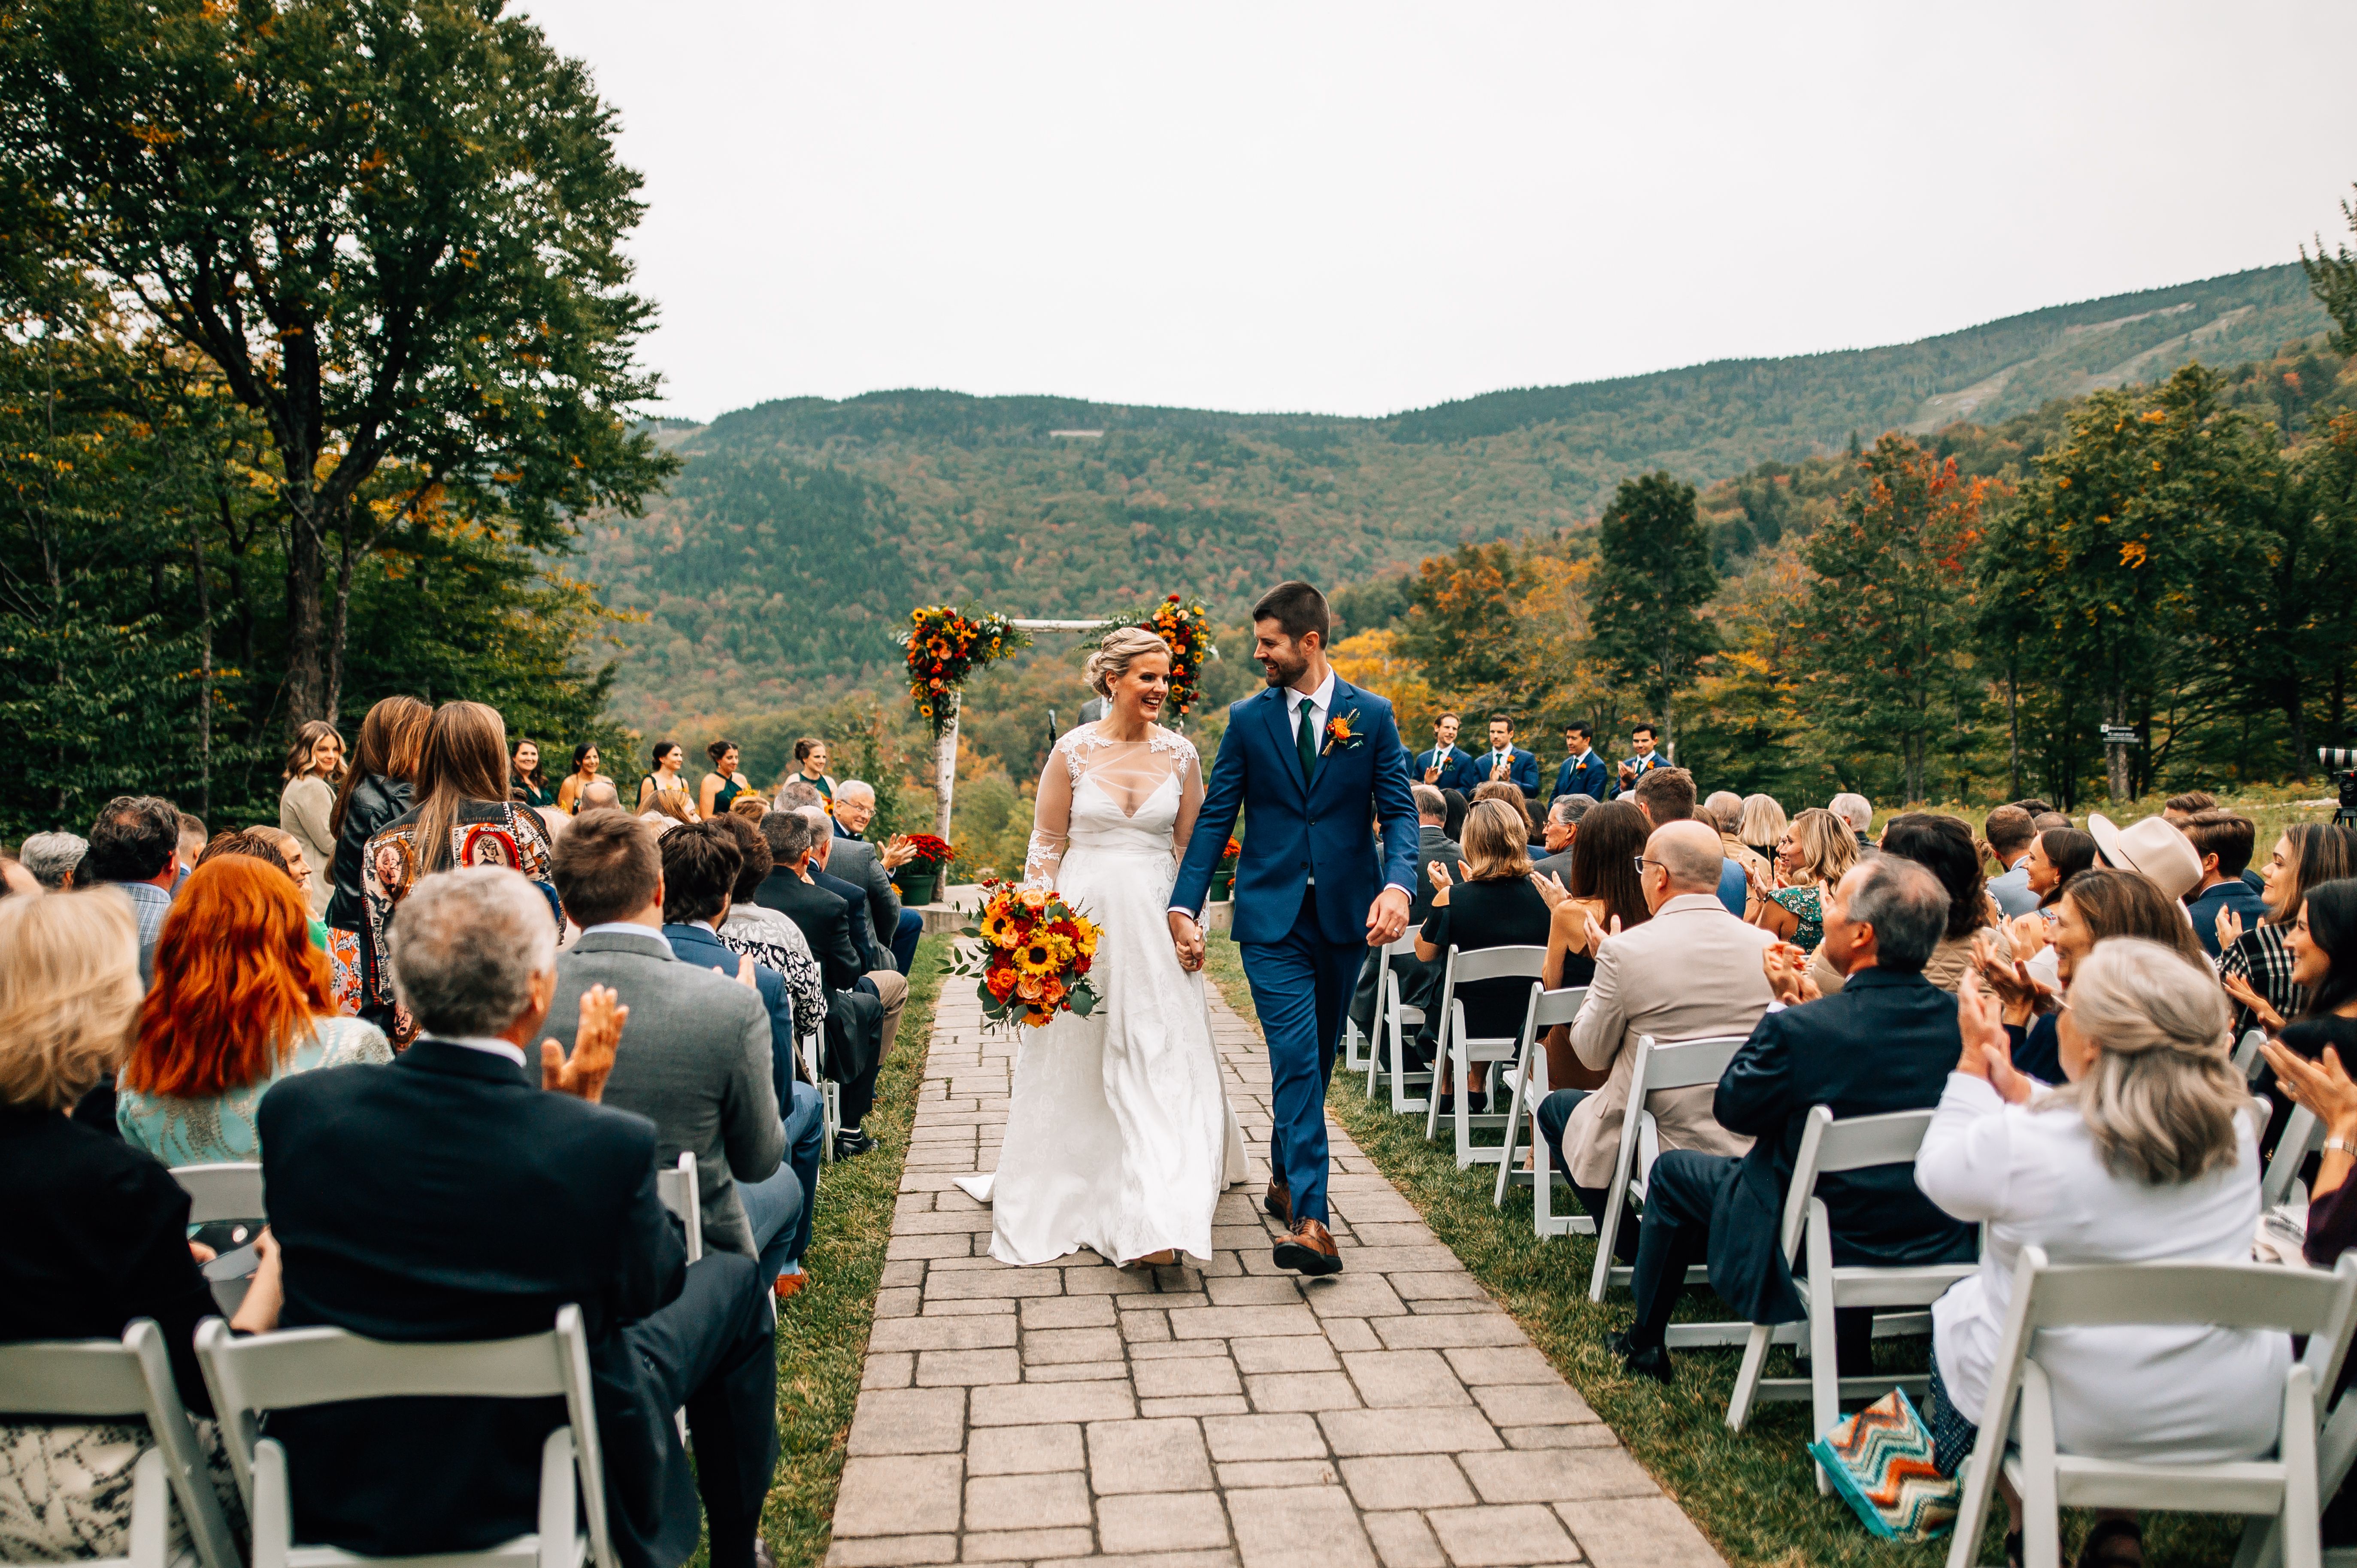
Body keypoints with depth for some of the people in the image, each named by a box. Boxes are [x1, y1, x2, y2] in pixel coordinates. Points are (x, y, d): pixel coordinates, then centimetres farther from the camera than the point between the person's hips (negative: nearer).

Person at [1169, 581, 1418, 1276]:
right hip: (1272, 914, -1)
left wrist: (1398, 884, -21)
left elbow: (1399, 811, -1)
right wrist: (1185, 906, -6)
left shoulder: (1372, 716, 2)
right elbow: (1215, 818, 2)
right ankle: (1309, 1218, -14)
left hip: (1344, 915, 2)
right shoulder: (1248, 718, 3)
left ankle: (1285, 1180, 34)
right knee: (1295, 1057, -12)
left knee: (1317, 1058, 14)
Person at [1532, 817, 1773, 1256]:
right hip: (1749, 1148, 5)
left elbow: (1592, 1053, -5)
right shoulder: (1766, 946, -5)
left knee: (1555, 1105, 23)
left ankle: (1636, 1252, 20)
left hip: (1662, 1149, -5)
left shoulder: (1625, 949, -17)